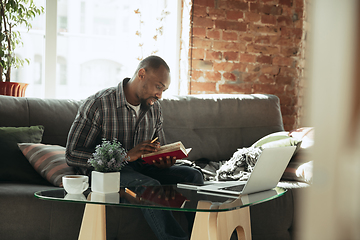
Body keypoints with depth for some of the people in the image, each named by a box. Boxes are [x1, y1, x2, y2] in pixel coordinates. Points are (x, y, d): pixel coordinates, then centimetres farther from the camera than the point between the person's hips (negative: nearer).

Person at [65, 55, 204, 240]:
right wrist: (126, 156, -24)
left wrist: (165, 161, -10)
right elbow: (72, 155, -17)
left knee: (192, 175, -16)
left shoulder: (154, 108, 8)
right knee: (149, 186, -35)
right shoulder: (98, 105, -13)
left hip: (141, 169, 7)